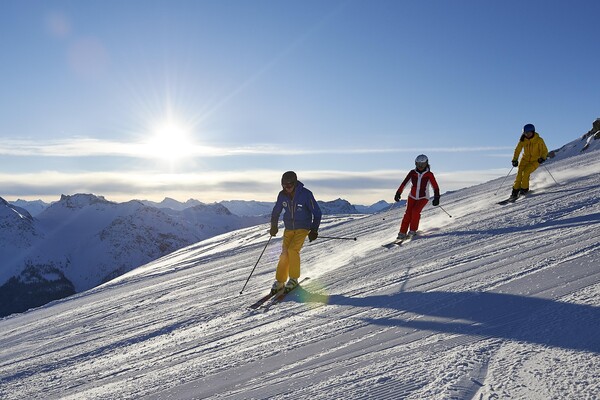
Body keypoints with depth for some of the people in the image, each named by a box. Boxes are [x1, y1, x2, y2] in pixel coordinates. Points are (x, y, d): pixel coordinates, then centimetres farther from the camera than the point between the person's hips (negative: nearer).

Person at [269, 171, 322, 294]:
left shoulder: (306, 194, -17)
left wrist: (314, 230, -9)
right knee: (285, 253, -4)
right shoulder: (282, 195, -5)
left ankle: (294, 279, -5)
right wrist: (273, 226, 13)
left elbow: (317, 212, -8)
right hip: (288, 228, 4)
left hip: (303, 228, -4)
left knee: (293, 250, -20)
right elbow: (276, 211, 13)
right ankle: (280, 281, 6)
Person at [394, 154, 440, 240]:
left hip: (423, 197, -2)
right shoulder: (413, 173, -3)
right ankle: (402, 233, -2)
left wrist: (436, 197, -23)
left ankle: (412, 231, -8)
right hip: (412, 196, 2)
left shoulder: (429, 174, -8)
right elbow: (404, 182, -10)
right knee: (408, 214, -9)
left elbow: (435, 186, -10)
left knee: (415, 211, -23)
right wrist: (398, 193, -19)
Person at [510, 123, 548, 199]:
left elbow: (544, 150, -8)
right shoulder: (523, 140, -6)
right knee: (519, 173, -12)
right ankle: (515, 191, -6)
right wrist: (515, 160, -4)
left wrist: (542, 158, -26)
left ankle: (524, 189, -3)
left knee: (525, 173, -22)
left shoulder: (539, 140, -15)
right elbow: (517, 150, 4)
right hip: (525, 159, 3)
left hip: (535, 161, -3)